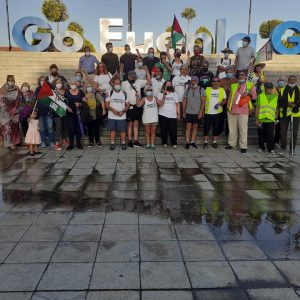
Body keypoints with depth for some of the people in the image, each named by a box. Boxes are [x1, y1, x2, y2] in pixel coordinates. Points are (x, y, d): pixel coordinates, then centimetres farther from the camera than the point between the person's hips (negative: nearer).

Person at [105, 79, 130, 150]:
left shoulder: (124, 94, 5)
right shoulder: (110, 93, 3)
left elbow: (128, 105, 4)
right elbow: (107, 104, -1)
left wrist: (123, 111, -13)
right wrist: (113, 110, -17)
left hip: (122, 116, 0)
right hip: (112, 116, 0)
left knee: (122, 130, 0)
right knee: (112, 129, 5)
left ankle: (123, 143, 9)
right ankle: (112, 143, 12)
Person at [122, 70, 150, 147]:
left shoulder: (139, 82, 11)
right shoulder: (124, 84, 3)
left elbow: (148, 80, 9)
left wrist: (146, 70, 3)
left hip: (137, 106, 3)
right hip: (130, 106, -3)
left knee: (136, 124, 5)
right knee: (130, 124, 3)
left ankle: (136, 141, 6)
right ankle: (130, 141, 8)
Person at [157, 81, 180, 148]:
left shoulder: (174, 94, 12)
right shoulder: (161, 94, 5)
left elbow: (177, 105, 10)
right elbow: (160, 104, -8)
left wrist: (178, 114, 3)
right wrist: (164, 95, -17)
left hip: (173, 116, 1)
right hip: (163, 115, -1)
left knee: (173, 130, -4)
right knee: (164, 130, 2)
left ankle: (174, 143, 5)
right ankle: (164, 143, 14)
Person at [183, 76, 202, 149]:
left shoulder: (200, 90, -1)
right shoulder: (188, 89, 5)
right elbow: (184, 101, 8)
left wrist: (201, 112, -9)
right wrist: (183, 112, 4)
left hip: (197, 112, 0)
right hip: (188, 112, 0)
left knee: (195, 127, 5)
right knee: (188, 126, -3)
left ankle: (193, 142, 12)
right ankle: (187, 142, -1)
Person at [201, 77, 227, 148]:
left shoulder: (222, 90, 7)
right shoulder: (207, 89, 5)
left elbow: (224, 100, 7)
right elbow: (203, 101, 5)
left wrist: (220, 103, -15)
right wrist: (202, 111, -1)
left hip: (217, 112, 1)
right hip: (208, 112, 0)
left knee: (216, 128, 5)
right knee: (206, 127, 2)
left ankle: (215, 142, 15)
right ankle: (205, 142, 11)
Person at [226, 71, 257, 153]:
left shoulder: (250, 85, 10)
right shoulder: (233, 85, 20)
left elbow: (254, 96, 5)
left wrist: (248, 93, -14)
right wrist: (228, 106, 13)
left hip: (243, 111, -4)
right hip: (232, 110, 4)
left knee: (243, 129, -7)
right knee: (232, 128, 8)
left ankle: (243, 146, -4)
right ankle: (232, 143, 18)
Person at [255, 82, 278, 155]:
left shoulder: (275, 97, 10)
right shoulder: (260, 96, 6)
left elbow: (277, 108, 16)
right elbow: (257, 108, 4)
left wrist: (276, 117, 9)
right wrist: (257, 119, -1)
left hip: (270, 119, 0)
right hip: (261, 119, 0)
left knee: (270, 135, -2)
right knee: (261, 135, 7)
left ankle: (271, 149, 7)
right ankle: (261, 147, 22)